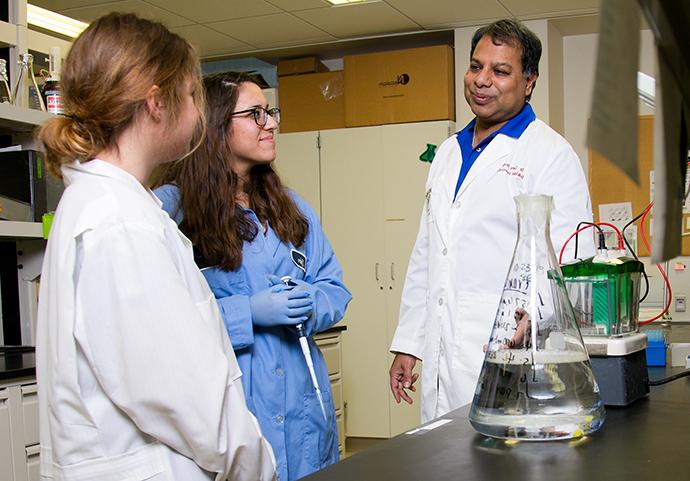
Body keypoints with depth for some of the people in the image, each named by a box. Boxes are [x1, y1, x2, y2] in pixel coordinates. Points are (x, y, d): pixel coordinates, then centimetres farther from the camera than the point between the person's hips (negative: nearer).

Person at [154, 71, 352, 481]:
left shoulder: (290, 206, 12)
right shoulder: (172, 206, -10)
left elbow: (335, 289, 12)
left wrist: (310, 304, -9)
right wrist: (249, 312, -21)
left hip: (301, 400, 6)